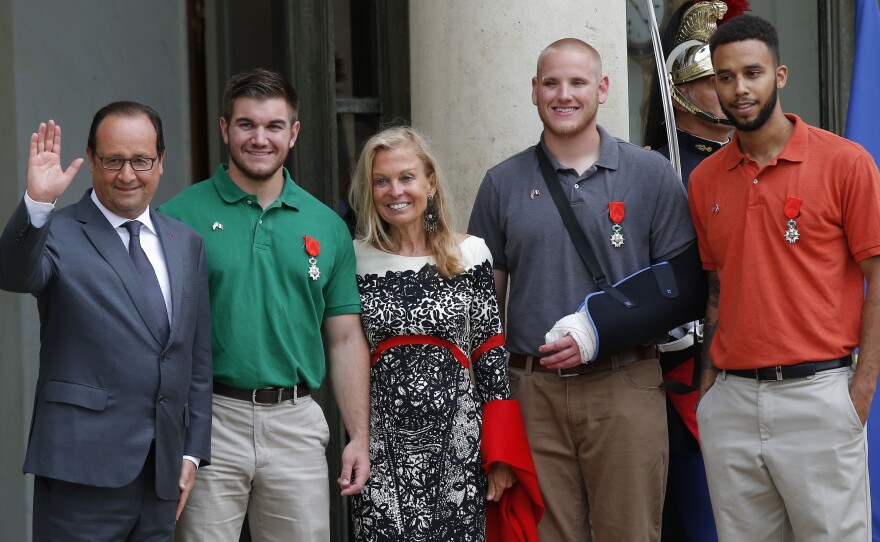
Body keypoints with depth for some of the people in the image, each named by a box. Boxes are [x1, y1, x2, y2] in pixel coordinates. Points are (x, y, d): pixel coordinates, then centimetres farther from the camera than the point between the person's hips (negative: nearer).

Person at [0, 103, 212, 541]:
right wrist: (37, 202, -39)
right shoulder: (57, 233, -2)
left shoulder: (186, 244, 13)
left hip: (164, 472, 5)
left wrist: (193, 453, 12)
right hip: (82, 471, -5)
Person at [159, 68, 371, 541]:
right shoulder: (180, 216, -1)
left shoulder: (327, 226, 9)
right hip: (208, 418, -3)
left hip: (296, 425, 3)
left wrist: (359, 437, 5)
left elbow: (345, 339, 12)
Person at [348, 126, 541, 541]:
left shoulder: (469, 254, 3)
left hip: (458, 442, 0)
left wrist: (501, 454, -2)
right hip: (383, 448, 0)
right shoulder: (355, 260, 4)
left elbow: (491, 357, 2)